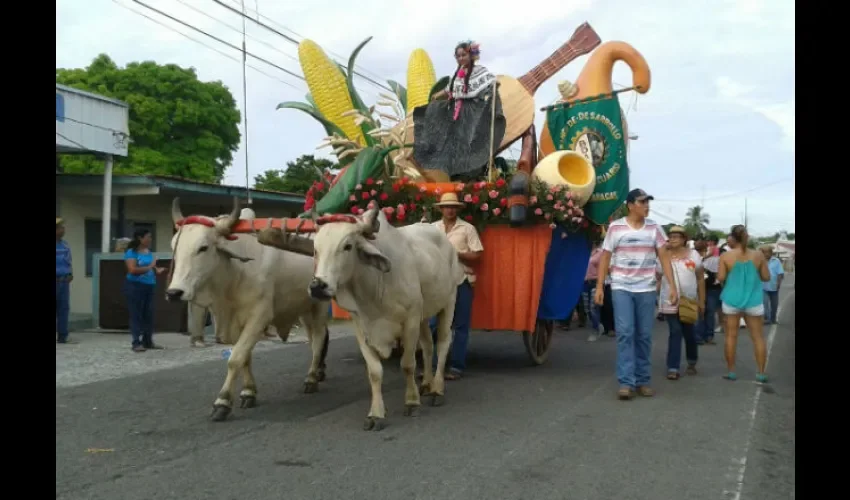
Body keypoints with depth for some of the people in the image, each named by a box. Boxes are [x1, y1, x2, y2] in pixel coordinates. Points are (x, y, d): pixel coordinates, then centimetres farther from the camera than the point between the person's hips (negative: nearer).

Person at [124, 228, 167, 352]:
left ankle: (148, 341, 17)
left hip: (149, 286, 7)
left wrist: (157, 270, 5)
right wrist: (149, 267, -19)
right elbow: (133, 270, -21)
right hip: (135, 286, -7)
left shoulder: (148, 251, 12)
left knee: (149, 314, 9)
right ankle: (136, 343, 0)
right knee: (136, 315, -2)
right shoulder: (131, 252, -10)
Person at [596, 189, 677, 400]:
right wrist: (599, 286, -3)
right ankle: (626, 382, -8)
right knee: (625, 333, -9)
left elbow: (664, 258, 4)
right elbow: (605, 258, 2)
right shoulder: (615, 227, -1)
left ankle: (642, 381, 15)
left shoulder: (654, 228, 5)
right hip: (621, 288, -2)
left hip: (646, 289, 2)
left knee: (644, 335, 6)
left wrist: (672, 285, -3)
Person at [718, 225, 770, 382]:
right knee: (758, 337, 9)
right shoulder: (758, 255, -3)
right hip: (753, 301, 1)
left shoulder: (726, 256, -7)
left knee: (731, 336, 8)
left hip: (731, 300, -1)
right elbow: (766, 277, 1)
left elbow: (721, 278, -8)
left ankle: (731, 372, 11)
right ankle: (761, 373, 10)